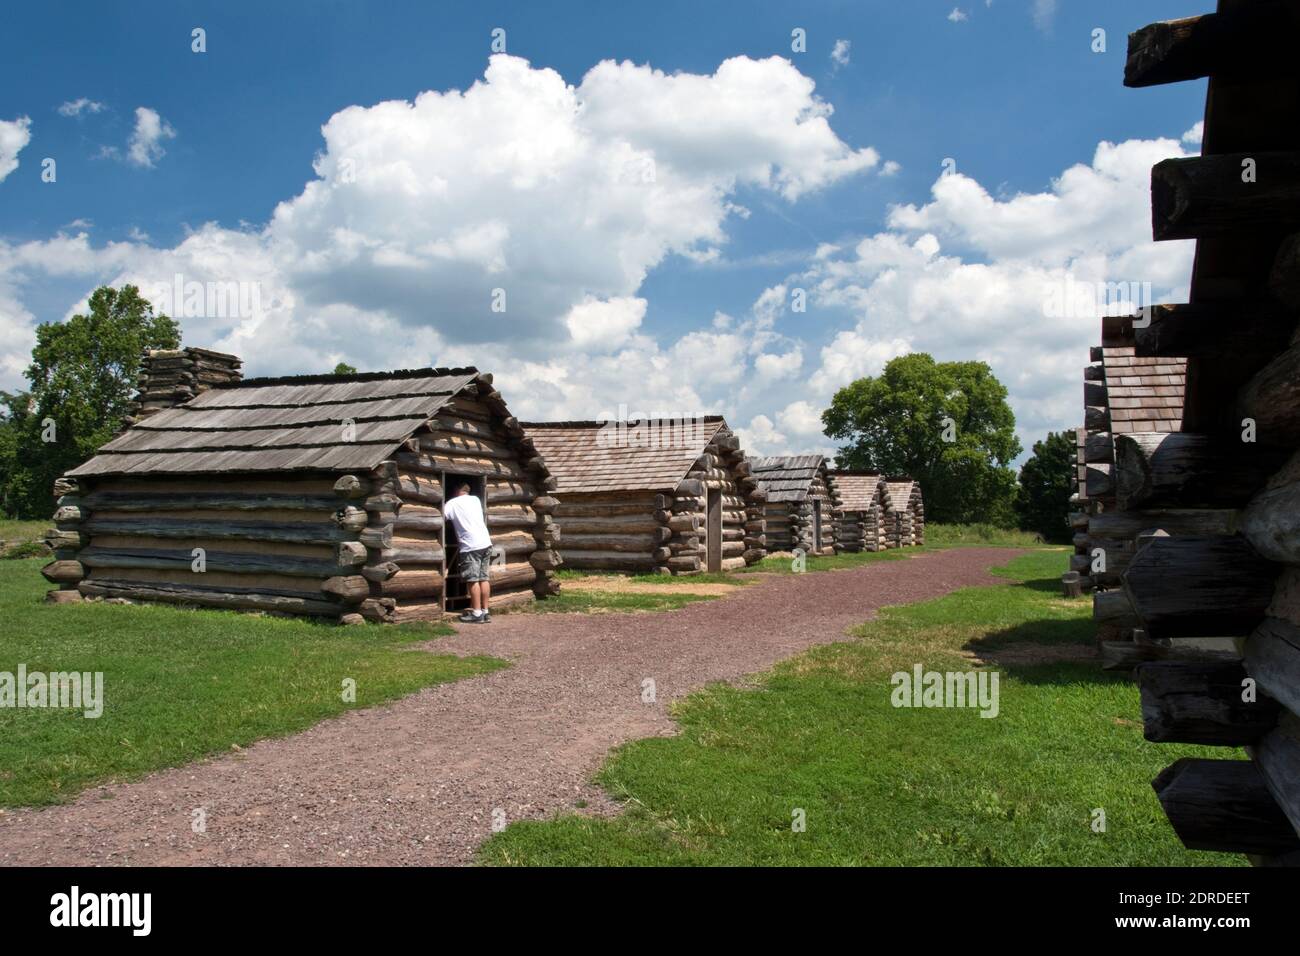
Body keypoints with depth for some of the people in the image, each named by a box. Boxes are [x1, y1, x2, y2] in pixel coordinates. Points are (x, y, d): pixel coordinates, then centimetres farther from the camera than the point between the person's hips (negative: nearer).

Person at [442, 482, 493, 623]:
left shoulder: (452, 503, -1)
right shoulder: (476, 499, 14)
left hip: (470, 546, -6)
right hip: (485, 543, 6)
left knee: (473, 580, -3)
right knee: (483, 578, 8)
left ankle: (477, 613, -3)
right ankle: (485, 611, 10)